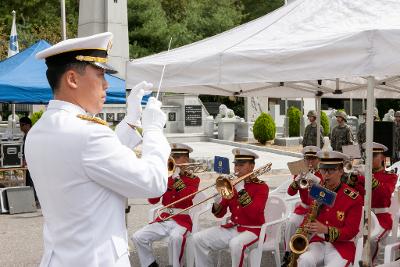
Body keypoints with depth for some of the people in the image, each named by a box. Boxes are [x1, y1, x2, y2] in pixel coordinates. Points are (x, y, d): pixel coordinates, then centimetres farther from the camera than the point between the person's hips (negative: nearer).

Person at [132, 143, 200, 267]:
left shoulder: (193, 179, 2)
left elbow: (187, 197, -20)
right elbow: (153, 200, 4)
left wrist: (176, 177, -17)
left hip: (182, 220, -5)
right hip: (164, 219, 5)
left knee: (176, 237, -37)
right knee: (137, 237, -11)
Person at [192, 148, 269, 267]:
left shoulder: (261, 186, -6)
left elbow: (254, 214, -23)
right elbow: (219, 214, 7)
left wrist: (241, 190, -23)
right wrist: (217, 203, -16)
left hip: (251, 230, -6)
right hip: (232, 228, 6)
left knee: (235, 244, -38)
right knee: (198, 238, -7)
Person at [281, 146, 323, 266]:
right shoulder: (300, 174, 5)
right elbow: (290, 192, -5)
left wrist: (317, 180, -35)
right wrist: (296, 181, -26)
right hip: (303, 208, 2)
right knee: (291, 222, -25)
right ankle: (288, 253, -10)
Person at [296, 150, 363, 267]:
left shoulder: (354, 198, -7)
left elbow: (351, 231, -8)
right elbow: (309, 217, 14)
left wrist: (326, 230, -24)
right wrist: (306, 228, -10)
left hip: (341, 245, -3)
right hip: (319, 242, 3)